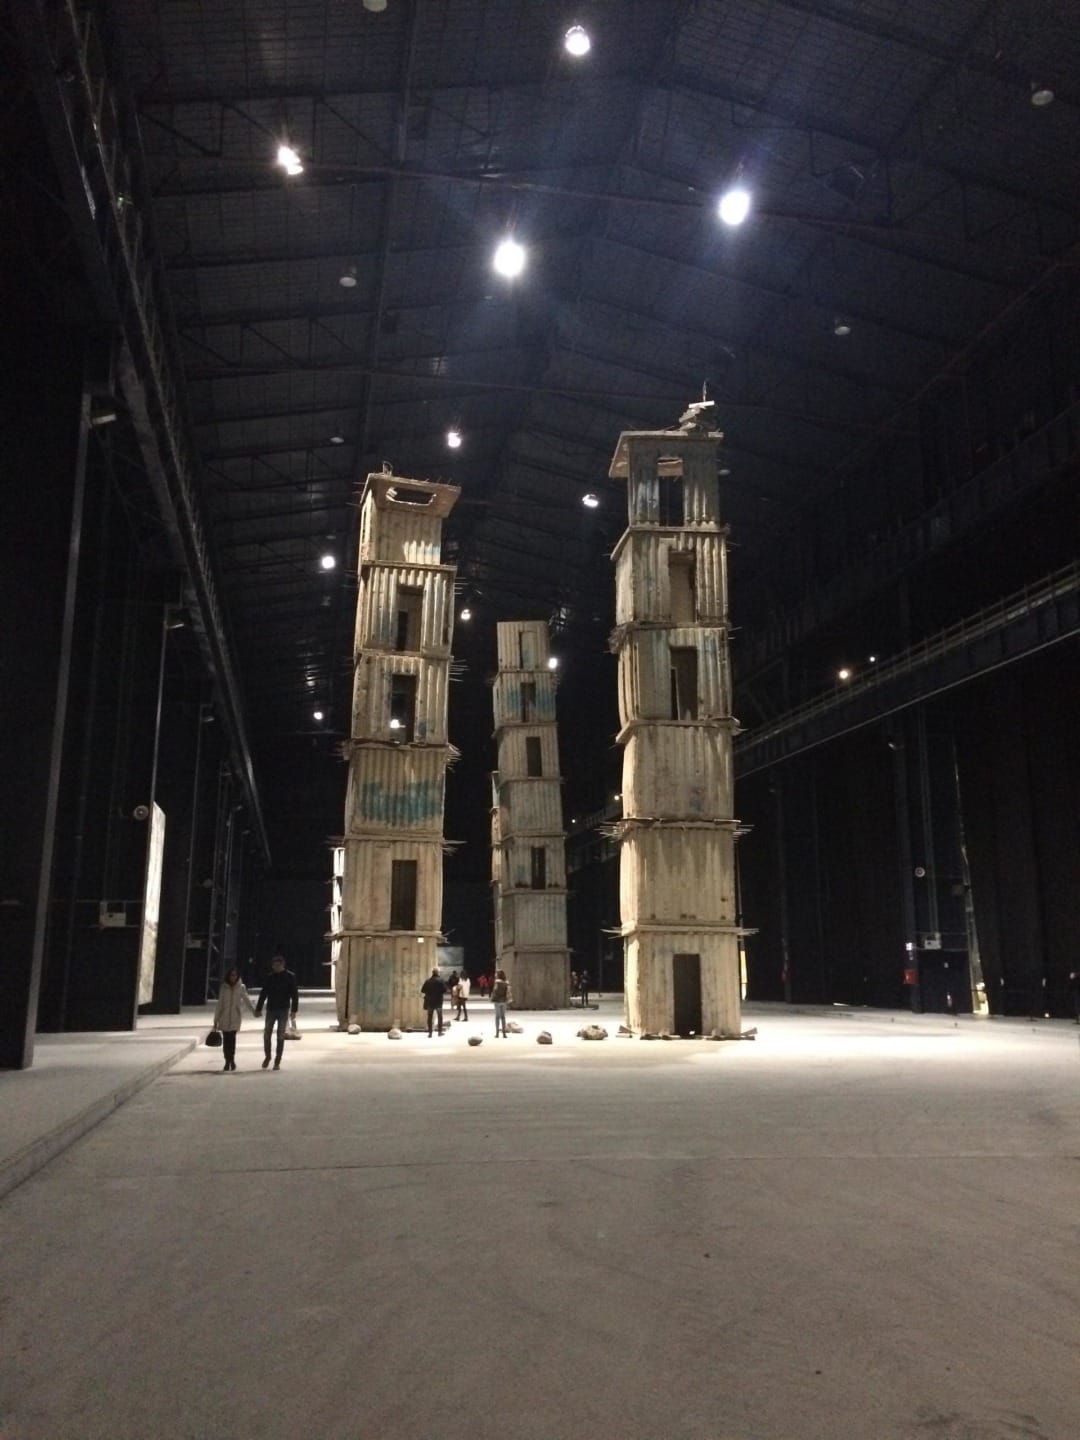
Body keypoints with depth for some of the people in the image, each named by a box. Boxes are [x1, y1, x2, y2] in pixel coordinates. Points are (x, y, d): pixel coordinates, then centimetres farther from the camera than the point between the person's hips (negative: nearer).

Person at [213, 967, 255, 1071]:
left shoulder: (241, 987, 4)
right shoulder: (224, 987, 7)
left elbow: (247, 1000, -2)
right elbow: (219, 1004, 9)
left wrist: (254, 1011, -15)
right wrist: (216, 1019, 9)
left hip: (235, 1017, -2)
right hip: (224, 1017, 2)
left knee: (232, 1037, -12)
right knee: (226, 1038, -2)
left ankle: (231, 1060, -3)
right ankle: (228, 1060, 7)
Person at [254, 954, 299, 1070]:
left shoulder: (290, 977, -4)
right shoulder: (269, 977, 4)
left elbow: (294, 994, -5)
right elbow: (263, 994, 7)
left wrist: (294, 1010, -11)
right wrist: (258, 1008, 3)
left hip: (283, 1010, -2)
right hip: (271, 1009, 2)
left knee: (280, 1036, 2)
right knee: (266, 1034, 3)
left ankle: (277, 1061, 9)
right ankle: (267, 1056, 24)